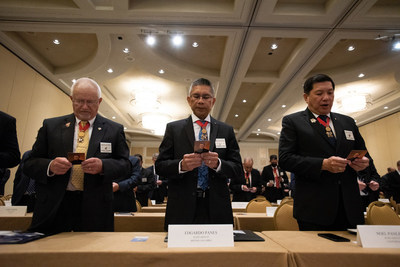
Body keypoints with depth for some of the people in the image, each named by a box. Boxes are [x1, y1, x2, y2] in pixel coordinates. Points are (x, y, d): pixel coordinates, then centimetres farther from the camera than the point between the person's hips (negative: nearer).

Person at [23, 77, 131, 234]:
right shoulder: (50, 125, 9)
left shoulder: (114, 130, 5)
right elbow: (30, 164, 8)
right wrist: (50, 166, -14)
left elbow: (125, 165, 1)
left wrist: (102, 166, -19)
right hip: (54, 208, 1)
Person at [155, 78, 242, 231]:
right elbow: (160, 166, 1)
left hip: (216, 208, 1)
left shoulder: (226, 131, 8)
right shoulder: (173, 128, 5)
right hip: (182, 208, 0)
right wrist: (181, 165, -18)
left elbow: (237, 169, 4)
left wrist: (218, 164, -17)